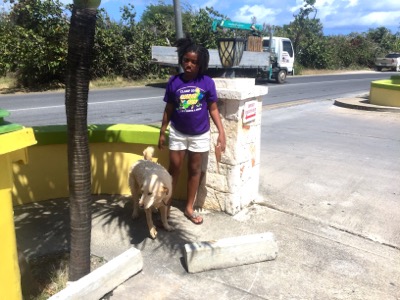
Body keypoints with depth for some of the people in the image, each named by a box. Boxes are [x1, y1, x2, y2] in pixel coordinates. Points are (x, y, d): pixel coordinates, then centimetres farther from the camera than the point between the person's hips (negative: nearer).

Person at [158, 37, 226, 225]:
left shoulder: (207, 82, -10)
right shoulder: (174, 81, -7)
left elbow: (213, 109, -4)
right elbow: (168, 109, 1)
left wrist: (221, 132, -9)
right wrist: (162, 132, 4)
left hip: (200, 134, 0)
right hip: (178, 133, 0)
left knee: (194, 169, 12)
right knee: (174, 169, 9)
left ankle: (189, 208, 26)